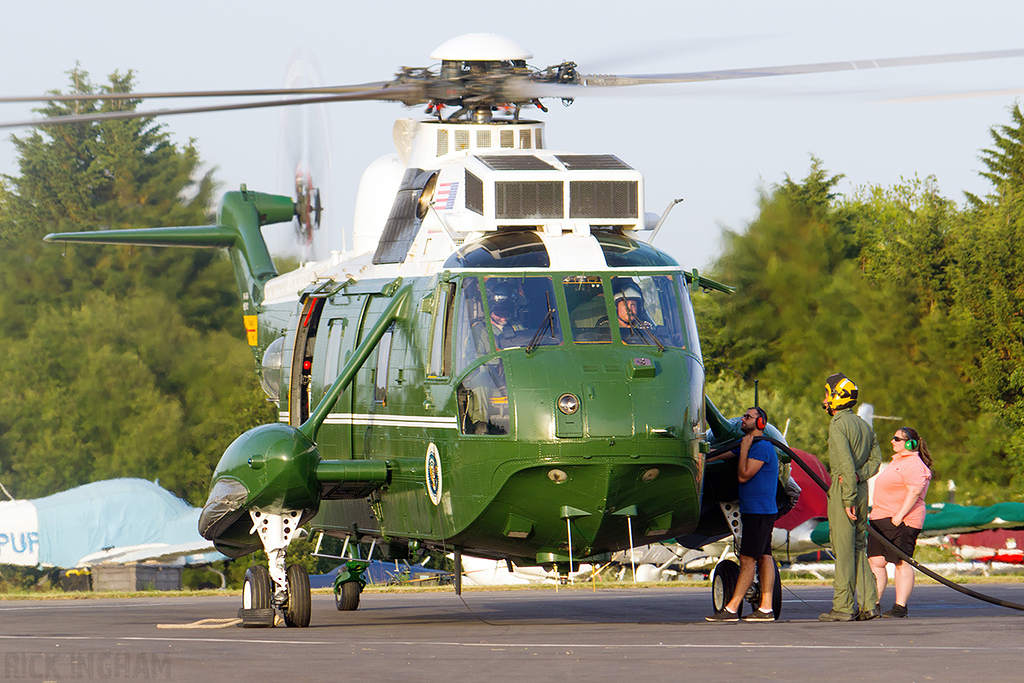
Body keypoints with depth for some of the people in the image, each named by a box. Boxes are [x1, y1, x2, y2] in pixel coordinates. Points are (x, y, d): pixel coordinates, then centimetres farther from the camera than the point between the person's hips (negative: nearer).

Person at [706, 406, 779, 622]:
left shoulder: (761, 447, -14)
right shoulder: (752, 445, 18)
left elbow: (743, 475, -18)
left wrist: (744, 450, -11)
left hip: (759, 512, -10)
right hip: (755, 511, 10)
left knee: (748, 559, -10)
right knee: (764, 557, 7)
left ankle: (731, 609, -12)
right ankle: (766, 608, 6)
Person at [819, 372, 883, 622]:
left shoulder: (838, 425, -11)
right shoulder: (864, 425, 17)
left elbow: (847, 465, -18)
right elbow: (875, 458, 9)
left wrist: (848, 500, -19)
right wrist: (859, 476, -5)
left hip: (844, 490, -8)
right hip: (861, 489, 8)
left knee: (843, 549, -6)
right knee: (859, 547, 12)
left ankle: (843, 607, -6)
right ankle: (869, 604, 9)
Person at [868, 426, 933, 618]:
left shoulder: (913, 465, -11)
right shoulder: (896, 462, 23)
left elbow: (914, 492, -21)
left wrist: (899, 516, -25)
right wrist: (876, 513, 24)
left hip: (901, 522, -10)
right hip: (882, 519, 10)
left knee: (901, 563, -7)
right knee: (875, 561, 3)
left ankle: (901, 606, -6)